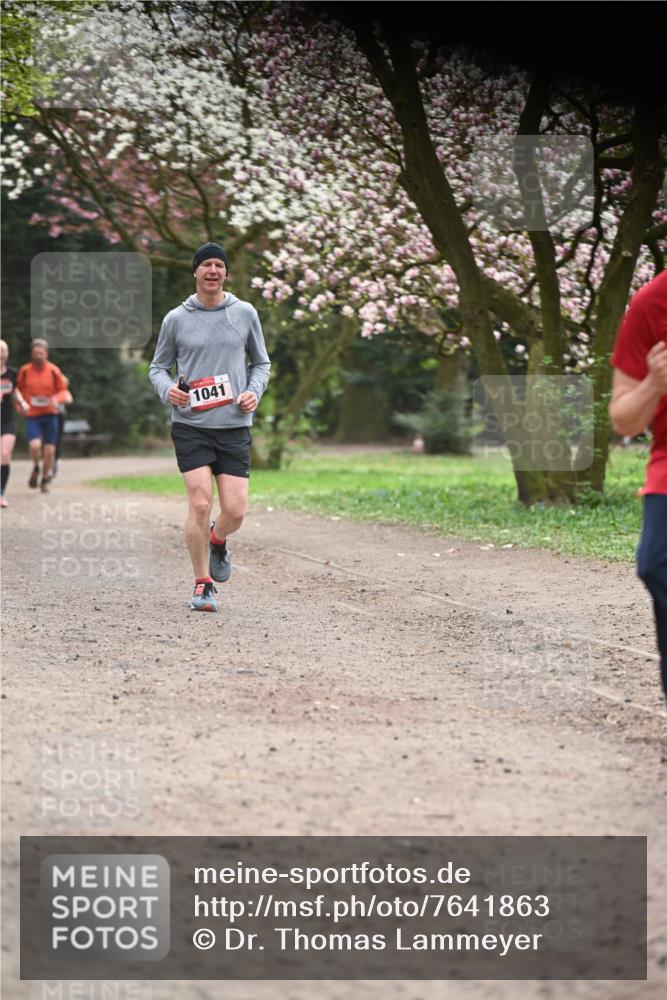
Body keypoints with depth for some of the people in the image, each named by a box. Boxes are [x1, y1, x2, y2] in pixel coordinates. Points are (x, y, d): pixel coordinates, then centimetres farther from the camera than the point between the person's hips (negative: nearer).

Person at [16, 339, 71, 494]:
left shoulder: (53, 370, -3)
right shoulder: (25, 371, -3)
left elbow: (63, 390, 5)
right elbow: (18, 390, 9)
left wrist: (57, 398, -17)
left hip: (50, 414, 1)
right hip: (32, 415, -1)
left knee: (49, 450, 2)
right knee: (35, 445, -21)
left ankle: (45, 480, 24)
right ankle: (36, 468, 11)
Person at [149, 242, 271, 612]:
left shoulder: (245, 313, 7)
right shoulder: (176, 319, 4)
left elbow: (261, 362, 18)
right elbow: (158, 367, 12)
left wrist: (254, 391, -2)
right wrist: (167, 389, -10)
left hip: (235, 426, 2)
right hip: (190, 425, -1)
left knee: (235, 511, -4)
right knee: (200, 504, -12)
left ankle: (217, 542, 33)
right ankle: (203, 585, 3)